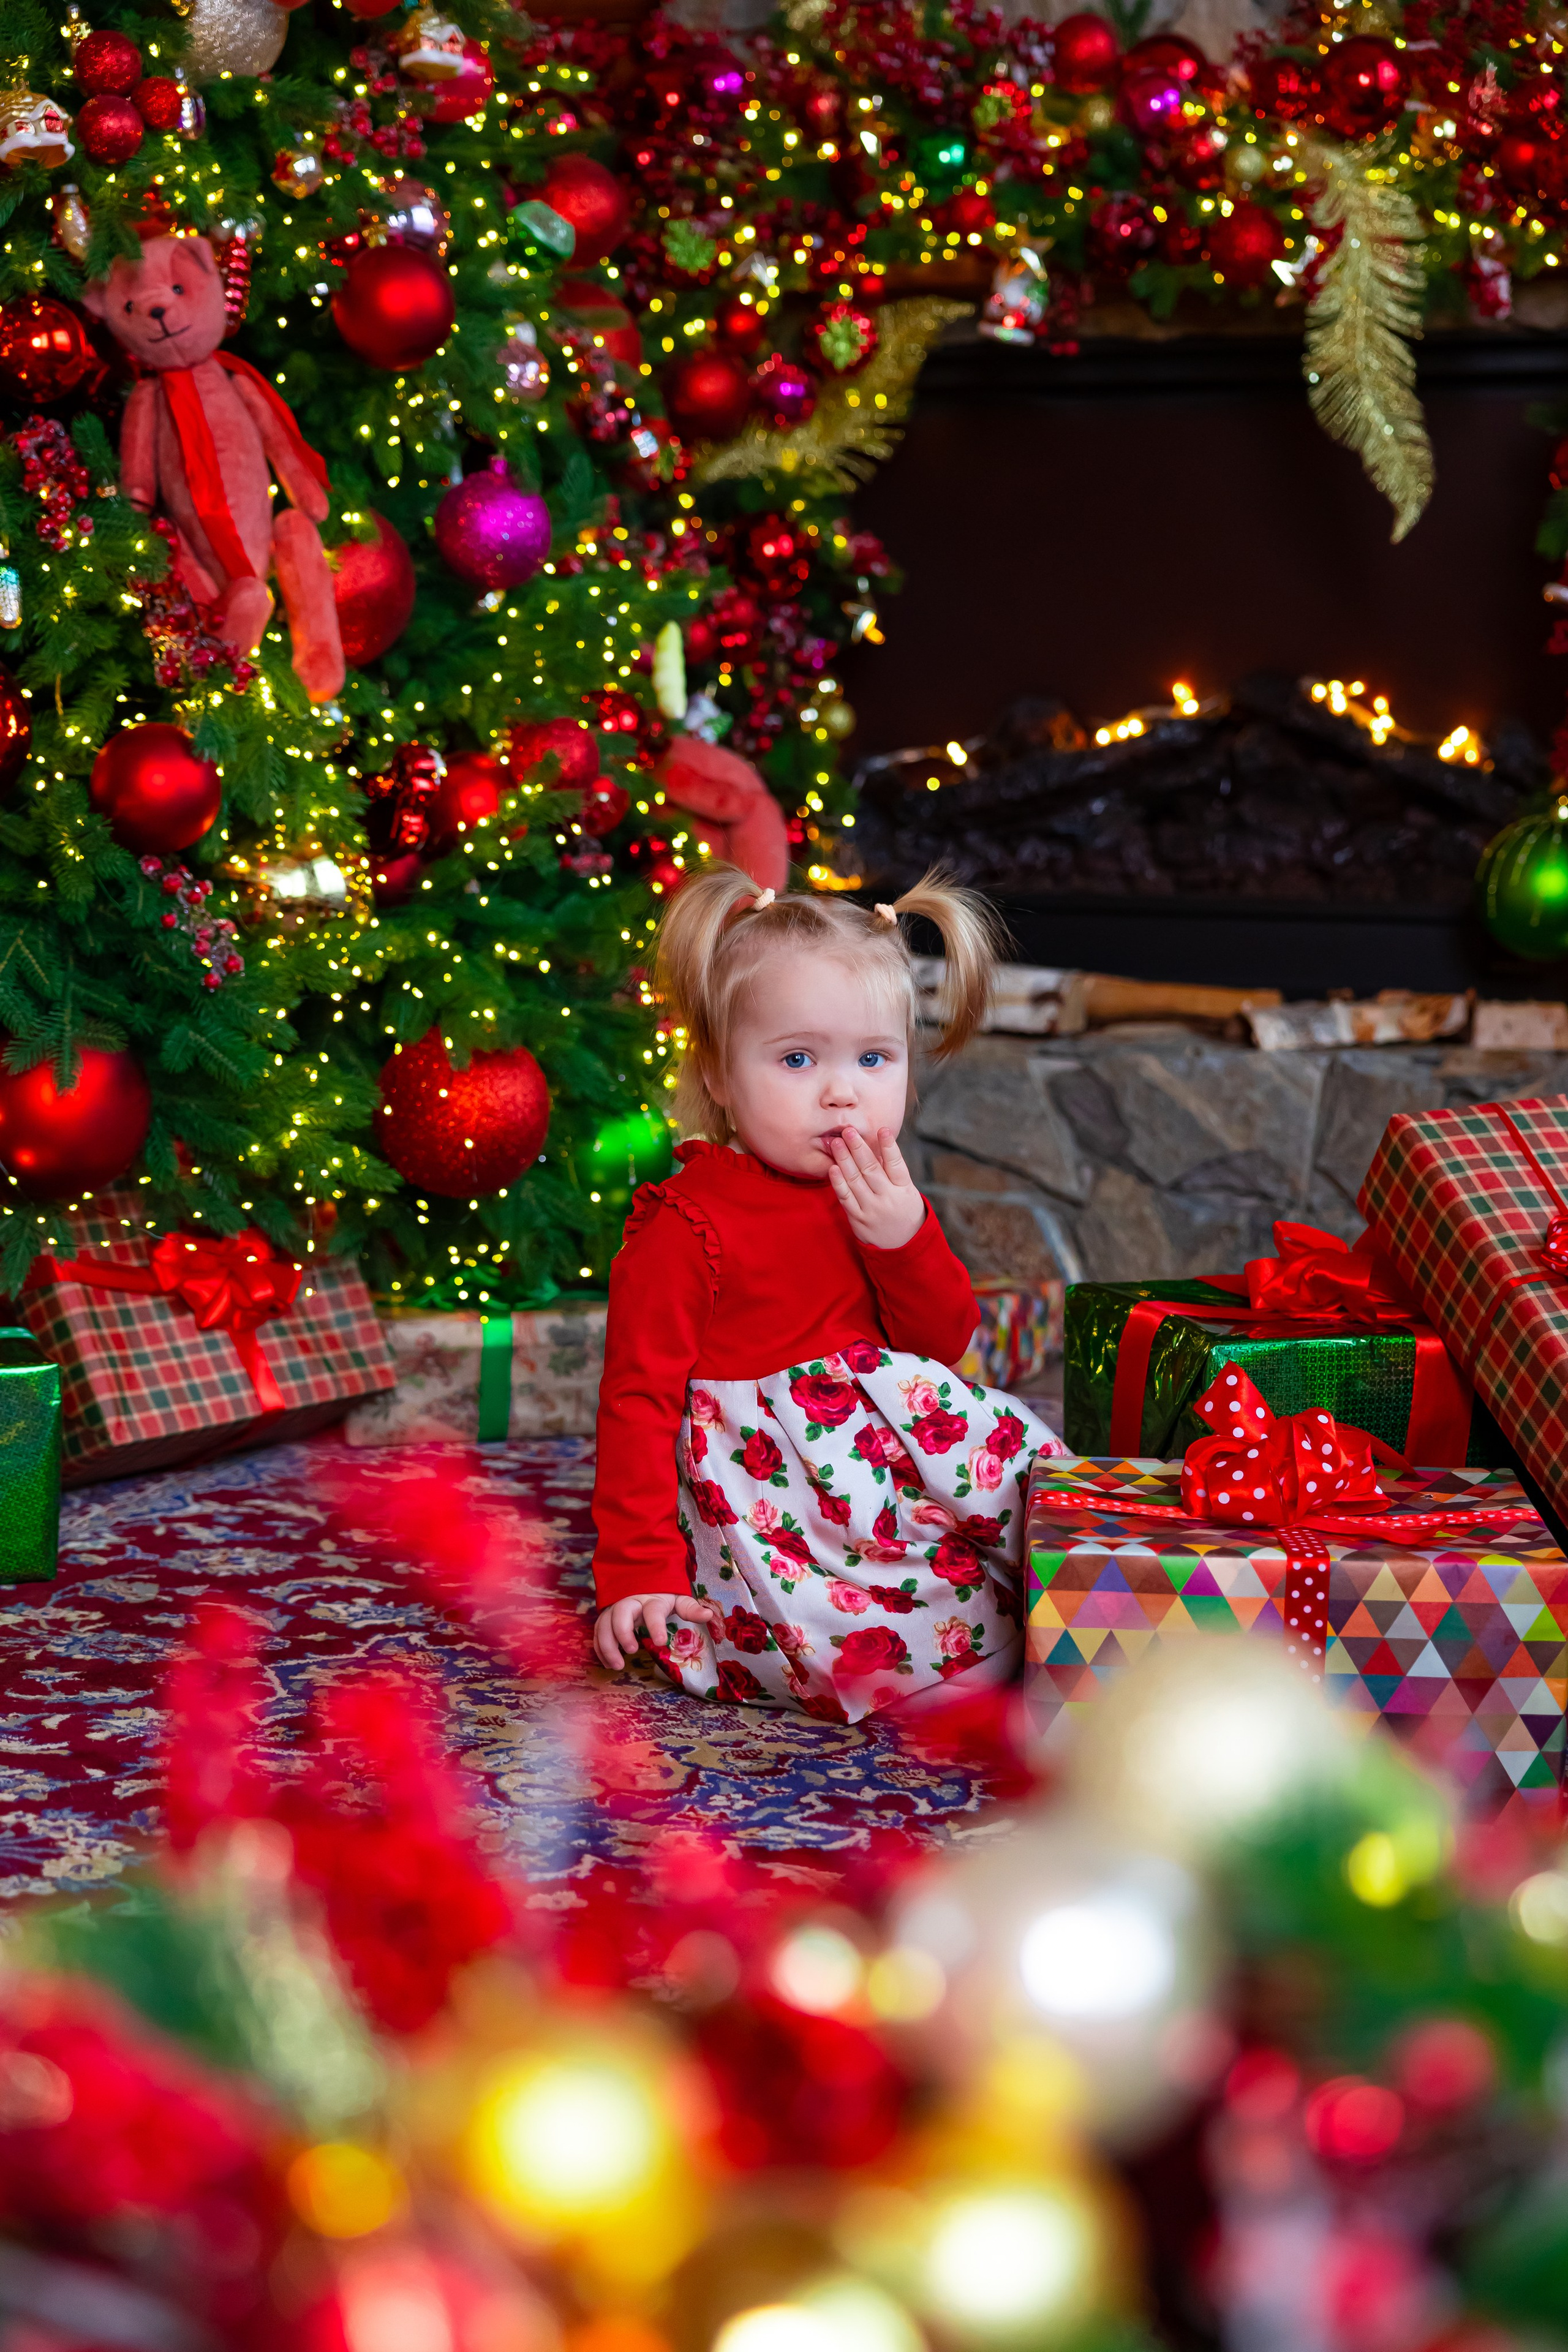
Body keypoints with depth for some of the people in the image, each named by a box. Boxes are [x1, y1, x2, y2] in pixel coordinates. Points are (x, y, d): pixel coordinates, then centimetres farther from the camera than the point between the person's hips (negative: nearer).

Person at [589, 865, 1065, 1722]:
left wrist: (905, 1239, -11)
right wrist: (637, 1570, -16)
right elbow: (638, 1397, -12)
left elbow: (943, 1345, 9)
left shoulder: (878, 1200, 11)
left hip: (888, 1442, 8)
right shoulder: (686, 1225, -12)